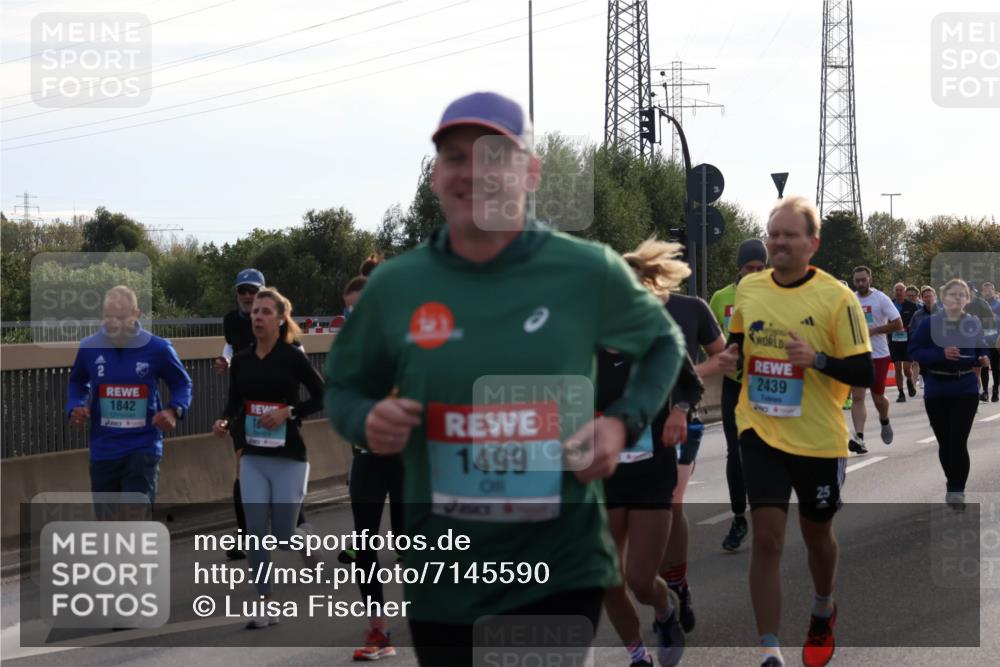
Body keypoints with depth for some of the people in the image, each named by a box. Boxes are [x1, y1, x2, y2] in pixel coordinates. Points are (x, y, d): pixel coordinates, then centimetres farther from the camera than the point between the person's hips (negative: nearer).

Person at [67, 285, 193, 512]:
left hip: (143, 448, -3)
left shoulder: (157, 348, -8)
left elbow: (182, 383, 8)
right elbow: (78, 382, 19)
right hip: (103, 449, 3)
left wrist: (174, 411, -12)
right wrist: (75, 407, -1)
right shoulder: (89, 348, -1)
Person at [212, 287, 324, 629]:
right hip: (252, 457, 4)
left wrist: (289, 412, -16)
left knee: (283, 534, -1)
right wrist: (224, 421, -5)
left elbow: (323, 396, -5)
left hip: (288, 458, -4)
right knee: (256, 531, -1)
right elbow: (234, 401, 15)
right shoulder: (241, 360, 5)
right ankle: (265, 605, 6)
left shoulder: (292, 357, -7)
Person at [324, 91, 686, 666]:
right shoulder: (394, 285, -3)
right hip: (443, 577, 3)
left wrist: (625, 422, -6)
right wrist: (366, 422, -12)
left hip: (564, 571, -2)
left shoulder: (590, 272, -6)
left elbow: (664, 344, 12)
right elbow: (343, 388, 11)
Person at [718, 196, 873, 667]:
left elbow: (864, 373, -12)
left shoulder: (837, 297, -12)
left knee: (816, 534, 17)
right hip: (760, 432, 2)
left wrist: (817, 359, -28)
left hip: (818, 439, -2)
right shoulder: (748, 288, 1)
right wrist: (729, 358, -3)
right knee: (766, 537, -10)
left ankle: (823, 611, 48)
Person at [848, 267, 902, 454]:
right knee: (857, 396, -10)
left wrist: (874, 331, -18)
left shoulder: (881, 299, -6)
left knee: (878, 397, 8)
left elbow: (898, 324, -10)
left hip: (879, 354, -2)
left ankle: (885, 422, 40)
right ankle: (859, 437, -15)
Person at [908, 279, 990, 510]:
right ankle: (954, 483, 29)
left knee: (959, 441, -8)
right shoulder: (930, 323, -5)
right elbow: (914, 351, -9)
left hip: (966, 391, 0)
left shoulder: (973, 324, 1)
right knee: (944, 442, 10)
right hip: (936, 391, 0)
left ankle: (957, 491, -3)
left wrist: (983, 360, -12)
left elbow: (981, 352, 11)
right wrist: (942, 354, -23)